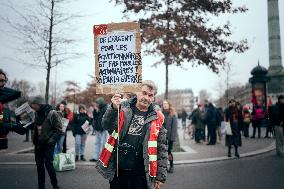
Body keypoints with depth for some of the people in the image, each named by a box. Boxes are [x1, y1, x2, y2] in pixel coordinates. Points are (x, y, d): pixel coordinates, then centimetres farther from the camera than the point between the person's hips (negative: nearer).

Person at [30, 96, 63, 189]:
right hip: (38, 144, 6)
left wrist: (50, 141, -16)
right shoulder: (37, 114, 5)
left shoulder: (52, 114, -15)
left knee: (48, 164, -5)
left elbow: (59, 131, -14)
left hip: (48, 144, -6)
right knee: (39, 165, 10)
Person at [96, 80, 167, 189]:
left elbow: (161, 150, 3)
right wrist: (114, 108, -28)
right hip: (117, 171, 1)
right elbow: (106, 126, -11)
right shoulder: (123, 108, 2)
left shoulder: (157, 118, 1)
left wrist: (160, 176, 1)